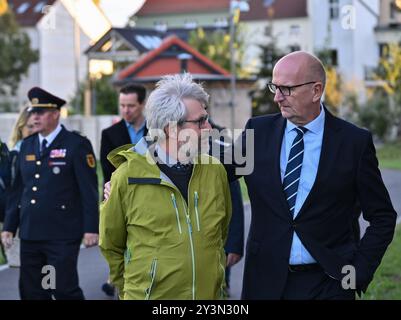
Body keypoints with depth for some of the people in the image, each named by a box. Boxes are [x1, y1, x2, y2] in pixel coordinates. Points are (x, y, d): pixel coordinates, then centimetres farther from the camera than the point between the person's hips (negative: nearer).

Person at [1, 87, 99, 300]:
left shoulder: (77, 145, -5)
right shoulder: (27, 145, 13)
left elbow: (89, 190, -8)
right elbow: (17, 190, 16)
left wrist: (91, 229, -12)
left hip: (62, 236, -6)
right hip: (30, 234, 6)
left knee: (64, 290, -5)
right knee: (31, 291, 9)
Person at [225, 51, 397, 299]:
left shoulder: (354, 142, -5)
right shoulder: (258, 131, 2)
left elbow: (382, 217, 1)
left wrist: (359, 270, -7)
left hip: (328, 284, -2)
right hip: (265, 280, 2)